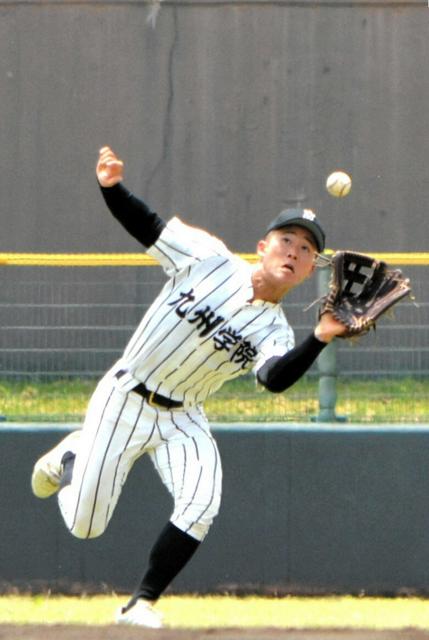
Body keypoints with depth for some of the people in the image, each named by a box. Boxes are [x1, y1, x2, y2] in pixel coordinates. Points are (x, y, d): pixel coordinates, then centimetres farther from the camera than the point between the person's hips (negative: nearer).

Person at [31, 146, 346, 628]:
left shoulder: (274, 332, -9)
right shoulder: (208, 258, -11)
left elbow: (275, 379, -30)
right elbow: (145, 225, -7)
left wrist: (321, 338, -46)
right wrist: (112, 187, -27)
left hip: (182, 419, 2)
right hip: (124, 401, -2)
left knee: (201, 502, -25)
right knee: (84, 525, -3)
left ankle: (141, 604, -7)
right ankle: (70, 458, 34)